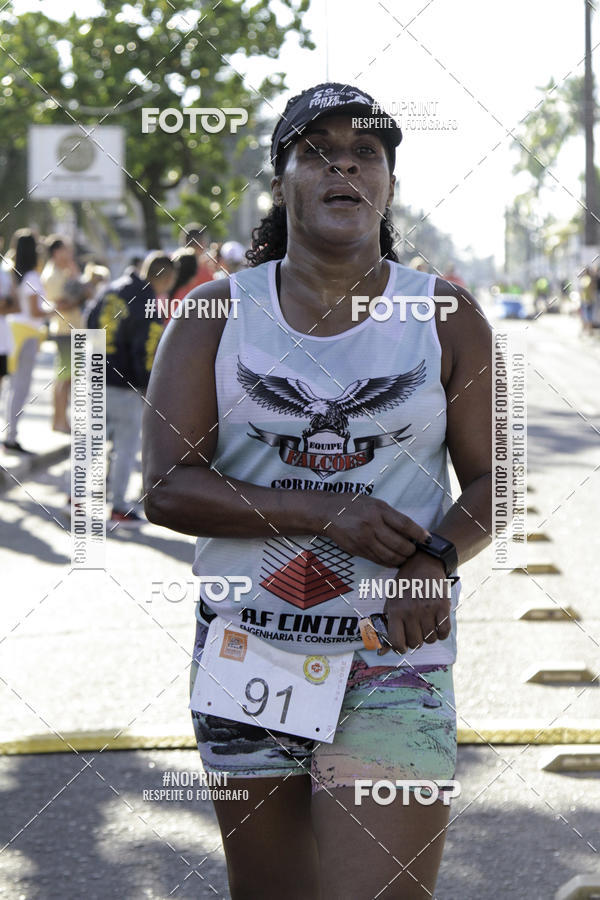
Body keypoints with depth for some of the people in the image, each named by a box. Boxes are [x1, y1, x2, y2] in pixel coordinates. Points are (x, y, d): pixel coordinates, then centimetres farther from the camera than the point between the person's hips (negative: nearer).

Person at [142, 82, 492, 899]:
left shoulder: (448, 320, 4)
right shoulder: (216, 316, 3)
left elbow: (491, 479, 6)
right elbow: (167, 488, -5)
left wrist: (437, 557, -16)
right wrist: (322, 512, -16)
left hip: (395, 659, -1)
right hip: (246, 654, 1)